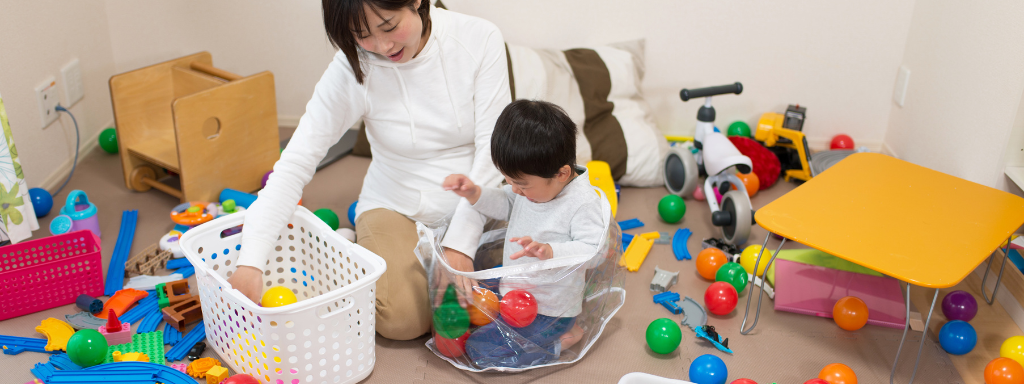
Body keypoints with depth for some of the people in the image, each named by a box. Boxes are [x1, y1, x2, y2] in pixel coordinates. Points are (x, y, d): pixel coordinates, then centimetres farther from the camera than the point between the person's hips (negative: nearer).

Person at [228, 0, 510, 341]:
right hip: (397, 207, -1)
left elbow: (493, 149, -14)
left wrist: (460, 243, -20)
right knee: (402, 319, -23)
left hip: (476, 206, 1)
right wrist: (251, 263, -29)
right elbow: (294, 164, -18)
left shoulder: (480, 38, -15)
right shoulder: (353, 70, -16)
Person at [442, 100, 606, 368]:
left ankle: (564, 338, -2)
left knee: (482, 350, -15)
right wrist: (475, 194, -9)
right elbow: (504, 205, 10)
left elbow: (594, 250, -31)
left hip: (548, 312, -9)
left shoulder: (583, 202, -26)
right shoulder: (533, 183, -4)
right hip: (513, 292, 9)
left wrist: (549, 251, -45)